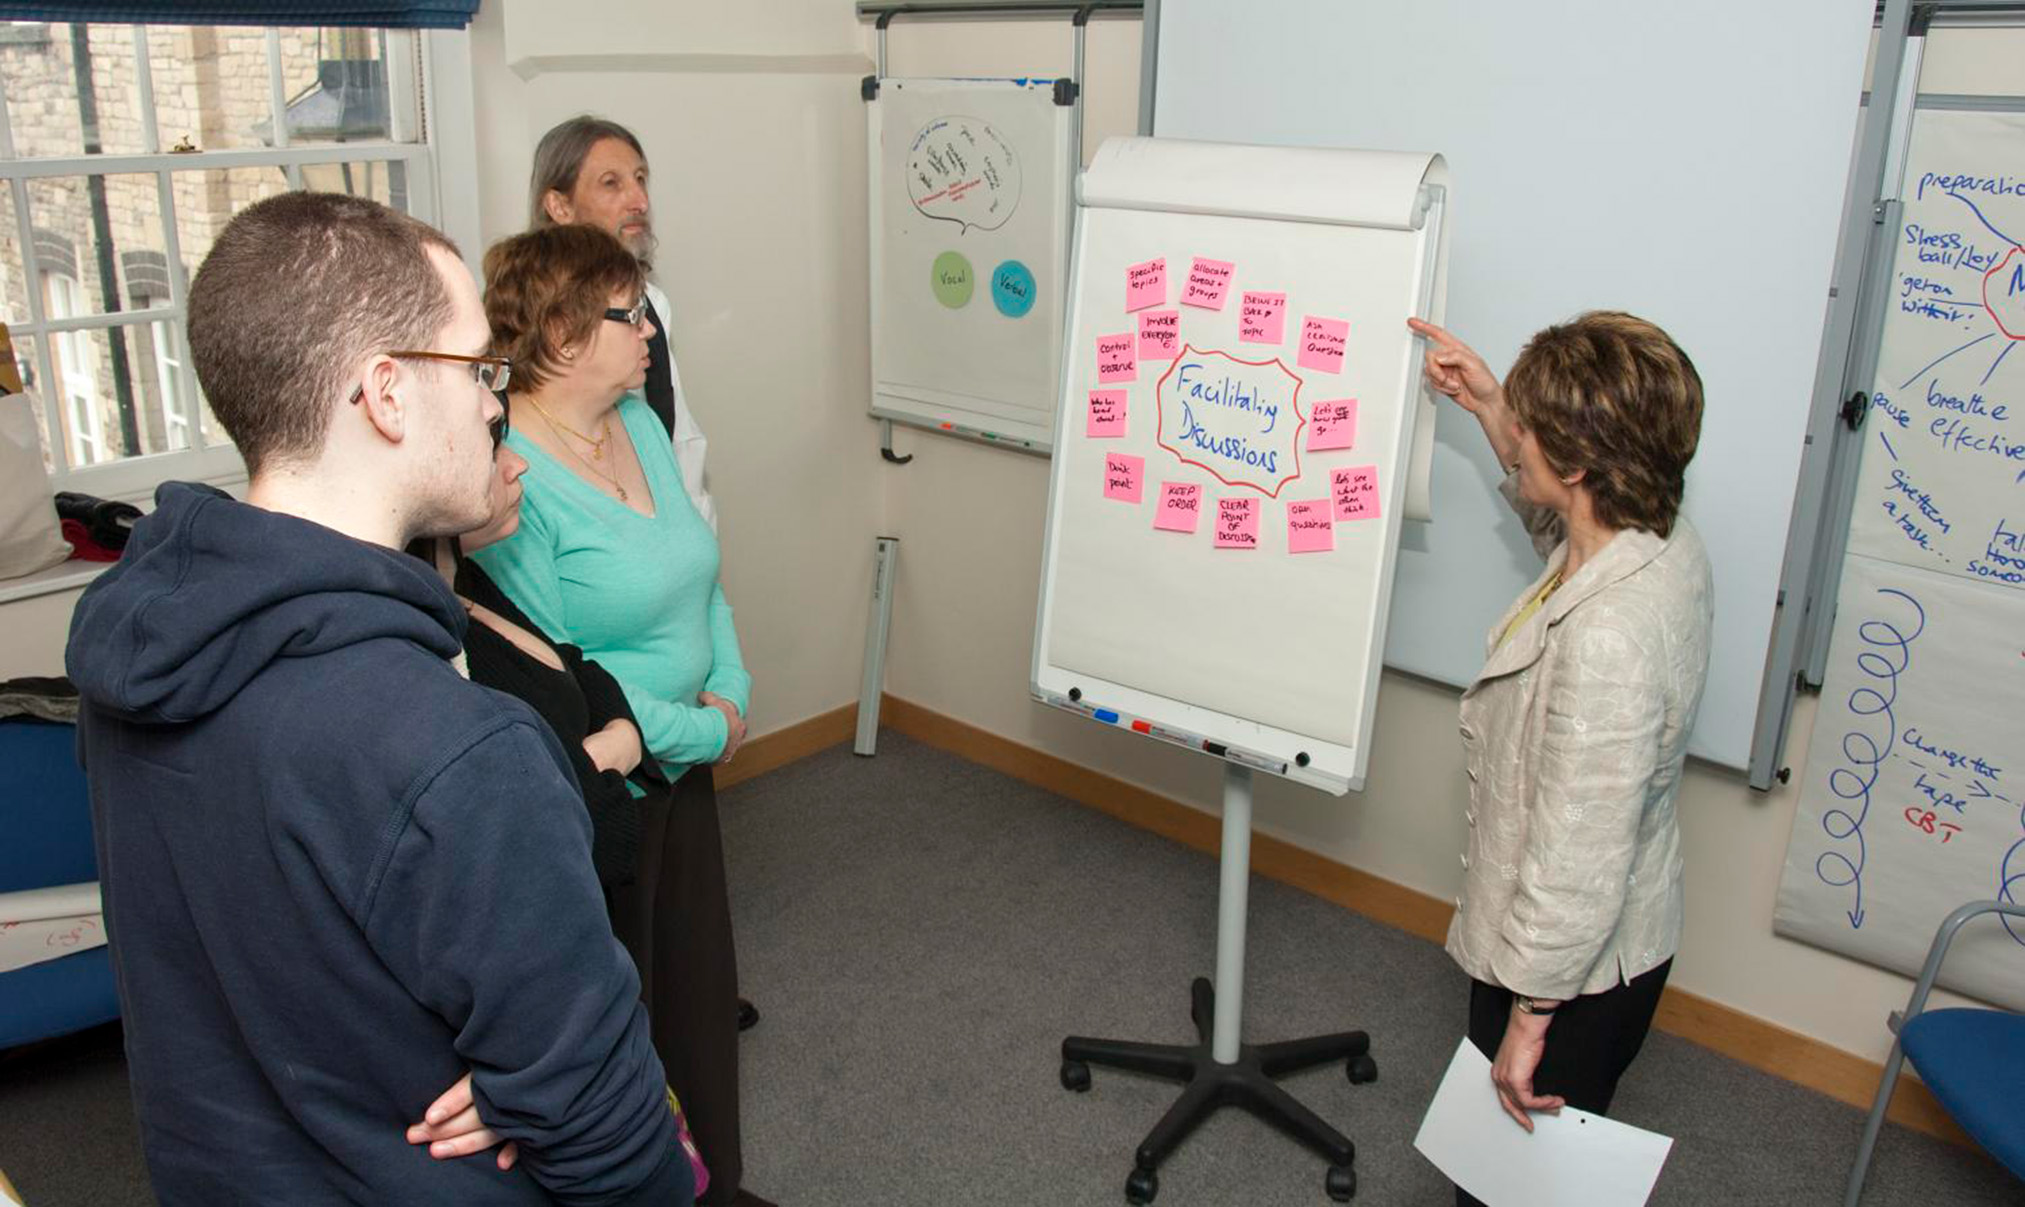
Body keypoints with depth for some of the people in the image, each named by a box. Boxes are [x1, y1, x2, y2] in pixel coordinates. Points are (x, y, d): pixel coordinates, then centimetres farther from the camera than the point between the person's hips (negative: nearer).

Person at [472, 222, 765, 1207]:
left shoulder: (639, 422, 3)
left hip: (680, 770, 8)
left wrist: (732, 689, -5)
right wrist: (704, 731, -16)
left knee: (701, 983, 21)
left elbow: (698, 571, 11)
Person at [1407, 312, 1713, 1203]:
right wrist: (1489, 406, 12)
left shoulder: (1606, 637, -37)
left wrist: (1530, 1015, -18)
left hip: (1572, 970, -9)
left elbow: (1578, 864, -30)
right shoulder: (1663, 542, -8)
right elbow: (1553, 518, 19)